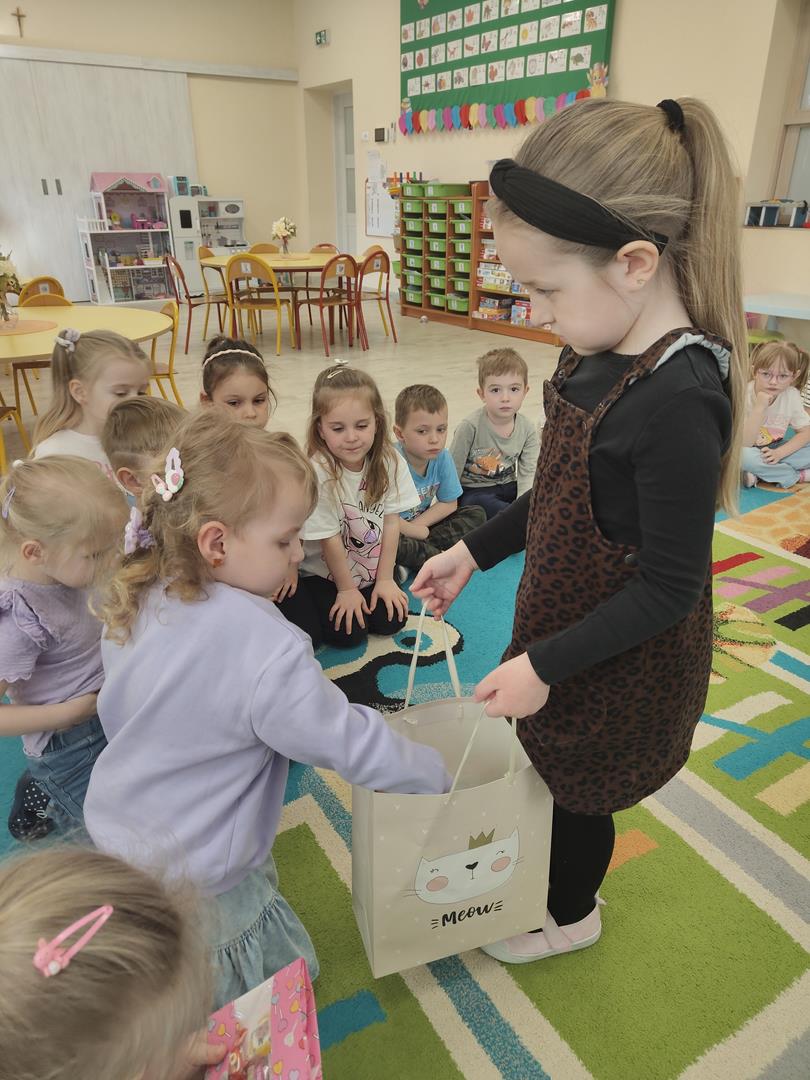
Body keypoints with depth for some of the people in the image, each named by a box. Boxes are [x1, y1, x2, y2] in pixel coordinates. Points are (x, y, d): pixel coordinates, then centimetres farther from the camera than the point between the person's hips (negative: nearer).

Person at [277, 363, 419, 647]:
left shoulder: (390, 462, -15)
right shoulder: (317, 473, -28)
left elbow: (391, 522, -7)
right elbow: (329, 539, -19)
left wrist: (385, 579, -5)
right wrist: (346, 589, -10)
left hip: (370, 569, 4)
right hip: (322, 572, -3)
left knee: (391, 620, -8)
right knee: (348, 632, -11)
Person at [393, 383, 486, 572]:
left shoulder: (442, 457, -10)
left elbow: (449, 503, 0)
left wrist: (416, 525, -12)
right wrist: (419, 532, -14)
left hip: (423, 527, 6)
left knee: (476, 514, -4)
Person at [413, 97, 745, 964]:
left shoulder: (678, 400, -31)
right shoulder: (602, 354, -5)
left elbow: (668, 590, -25)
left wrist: (545, 664, -19)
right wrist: (475, 551, 8)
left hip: (619, 663, -7)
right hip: (564, 613, 7)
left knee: (580, 790, 18)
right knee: (556, 772, 26)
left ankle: (570, 916, 49)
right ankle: (555, 878, 56)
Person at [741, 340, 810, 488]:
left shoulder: (792, 395, -8)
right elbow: (743, 444, -27)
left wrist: (779, 453, -19)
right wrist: (759, 408, -35)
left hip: (772, 450, 5)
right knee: (742, 456, -38)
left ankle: (759, 475, -18)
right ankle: (798, 476, -17)